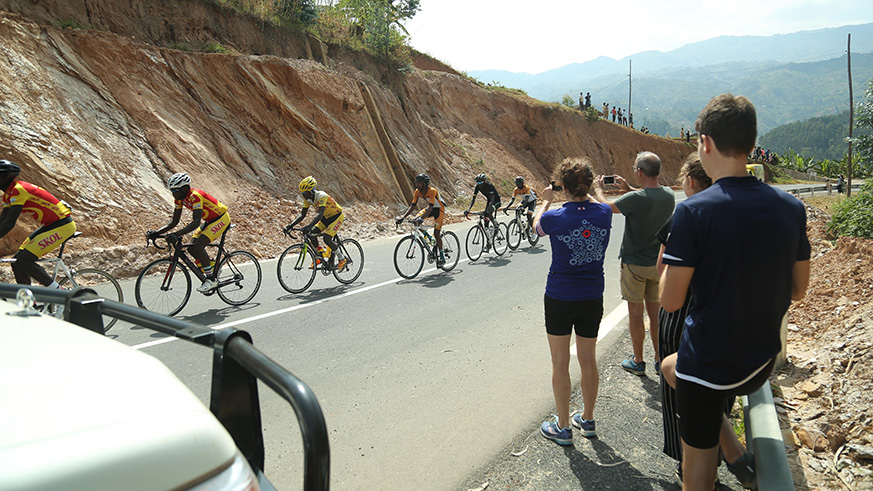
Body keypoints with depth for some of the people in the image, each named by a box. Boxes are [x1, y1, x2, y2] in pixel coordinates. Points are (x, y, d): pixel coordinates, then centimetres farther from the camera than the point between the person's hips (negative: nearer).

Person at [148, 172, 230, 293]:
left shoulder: (195, 196, -29)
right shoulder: (180, 198, -2)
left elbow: (196, 222, -38)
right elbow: (174, 222, 1)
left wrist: (177, 234, -48)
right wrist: (156, 232, -11)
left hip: (222, 219, -9)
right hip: (209, 220, 9)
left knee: (198, 246, -22)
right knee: (192, 247, -4)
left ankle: (211, 280, -13)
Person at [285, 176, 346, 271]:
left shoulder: (321, 196, -32)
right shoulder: (308, 198, -8)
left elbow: (320, 214, -46)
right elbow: (302, 214, -5)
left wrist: (309, 226, -58)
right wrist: (291, 225, -18)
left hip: (337, 216, -8)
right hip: (327, 217, 8)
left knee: (327, 238, -24)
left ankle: (342, 259, -3)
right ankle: (319, 256, 11)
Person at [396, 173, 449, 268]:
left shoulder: (432, 191, -32)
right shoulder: (417, 192, -11)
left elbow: (430, 207, -41)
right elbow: (412, 206, -11)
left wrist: (422, 218, -55)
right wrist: (403, 217, -24)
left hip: (439, 209, -7)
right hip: (430, 208, 7)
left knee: (436, 233, -15)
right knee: (416, 219, -16)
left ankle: (442, 257, -1)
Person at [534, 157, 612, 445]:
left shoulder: (555, 218, -18)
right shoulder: (604, 214, -9)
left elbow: (537, 225, 7)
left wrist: (546, 200, 23)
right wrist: (585, 194, 30)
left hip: (559, 299, -4)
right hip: (592, 299, 4)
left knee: (560, 362, 8)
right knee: (588, 359, 17)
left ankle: (563, 427, 19)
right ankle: (588, 420, 33)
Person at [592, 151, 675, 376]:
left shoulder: (635, 199, -23)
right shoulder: (669, 195, -3)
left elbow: (607, 206, -10)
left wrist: (598, 189, 9)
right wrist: (628, 188, 17)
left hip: (635, 264, -5)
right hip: (658, 262, 6)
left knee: (635, 313, 7)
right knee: (656, 311, 15)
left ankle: (638, 361, 18)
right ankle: (660, 359, 25)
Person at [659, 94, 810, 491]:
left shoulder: (693, 212, -22)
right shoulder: (791, 208, -4)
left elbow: (670, 301, -17)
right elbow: (797, 290, 7)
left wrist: (668, 259, 1)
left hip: (707, 365, -6)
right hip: (762, 362, 6)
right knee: (671, 366, 31)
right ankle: (737, 454, 26)